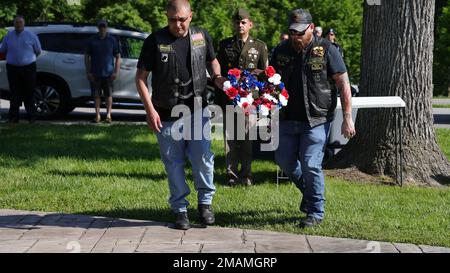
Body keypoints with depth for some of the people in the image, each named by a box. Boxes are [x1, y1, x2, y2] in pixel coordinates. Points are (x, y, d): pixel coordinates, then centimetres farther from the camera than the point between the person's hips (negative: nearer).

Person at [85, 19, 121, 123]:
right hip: (95, 74, 0)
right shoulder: (92, 40, 5)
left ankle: (108, 115, 8)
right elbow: (87, 57, 8)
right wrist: (88, 72, -1)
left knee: (108, 95, 3)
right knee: (96, 95, 2)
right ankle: (97, 115, 8)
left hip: (108, 73, 0)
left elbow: (118, 57, 6)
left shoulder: (112, 40, 5)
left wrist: (116, 72, -3)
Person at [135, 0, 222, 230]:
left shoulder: (202, 37, 3)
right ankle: (180, 209, 17)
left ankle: (205, 202, 18)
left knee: (203, 159, -4)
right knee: (174, 164, 5)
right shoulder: (155, 41, -5)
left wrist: (218, 77, -2)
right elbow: (141, 77, -2)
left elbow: (212, 61, 22)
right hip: (166, 115, -1)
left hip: (198, 111, 1)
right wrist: (150, 110, -10)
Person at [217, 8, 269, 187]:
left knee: (248, 136, -1)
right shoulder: (224, 45, 12)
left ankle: (246, 174, 8)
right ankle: (231, 175, 5)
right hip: (228, 97, 1)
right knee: (230, 136, 0)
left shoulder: (260, 46, 8)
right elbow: (218, 71, 15)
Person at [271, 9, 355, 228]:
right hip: (288, 118, 5)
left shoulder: (326, 50, -5)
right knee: (284, 160, 8)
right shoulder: (281, 51, 7)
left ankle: (316, 212, 6)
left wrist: (347, 117, -10)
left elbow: (343, 84, -5)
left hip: (316, 119, -5)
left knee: (310, 164, -9)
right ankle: (308, 190, 36)